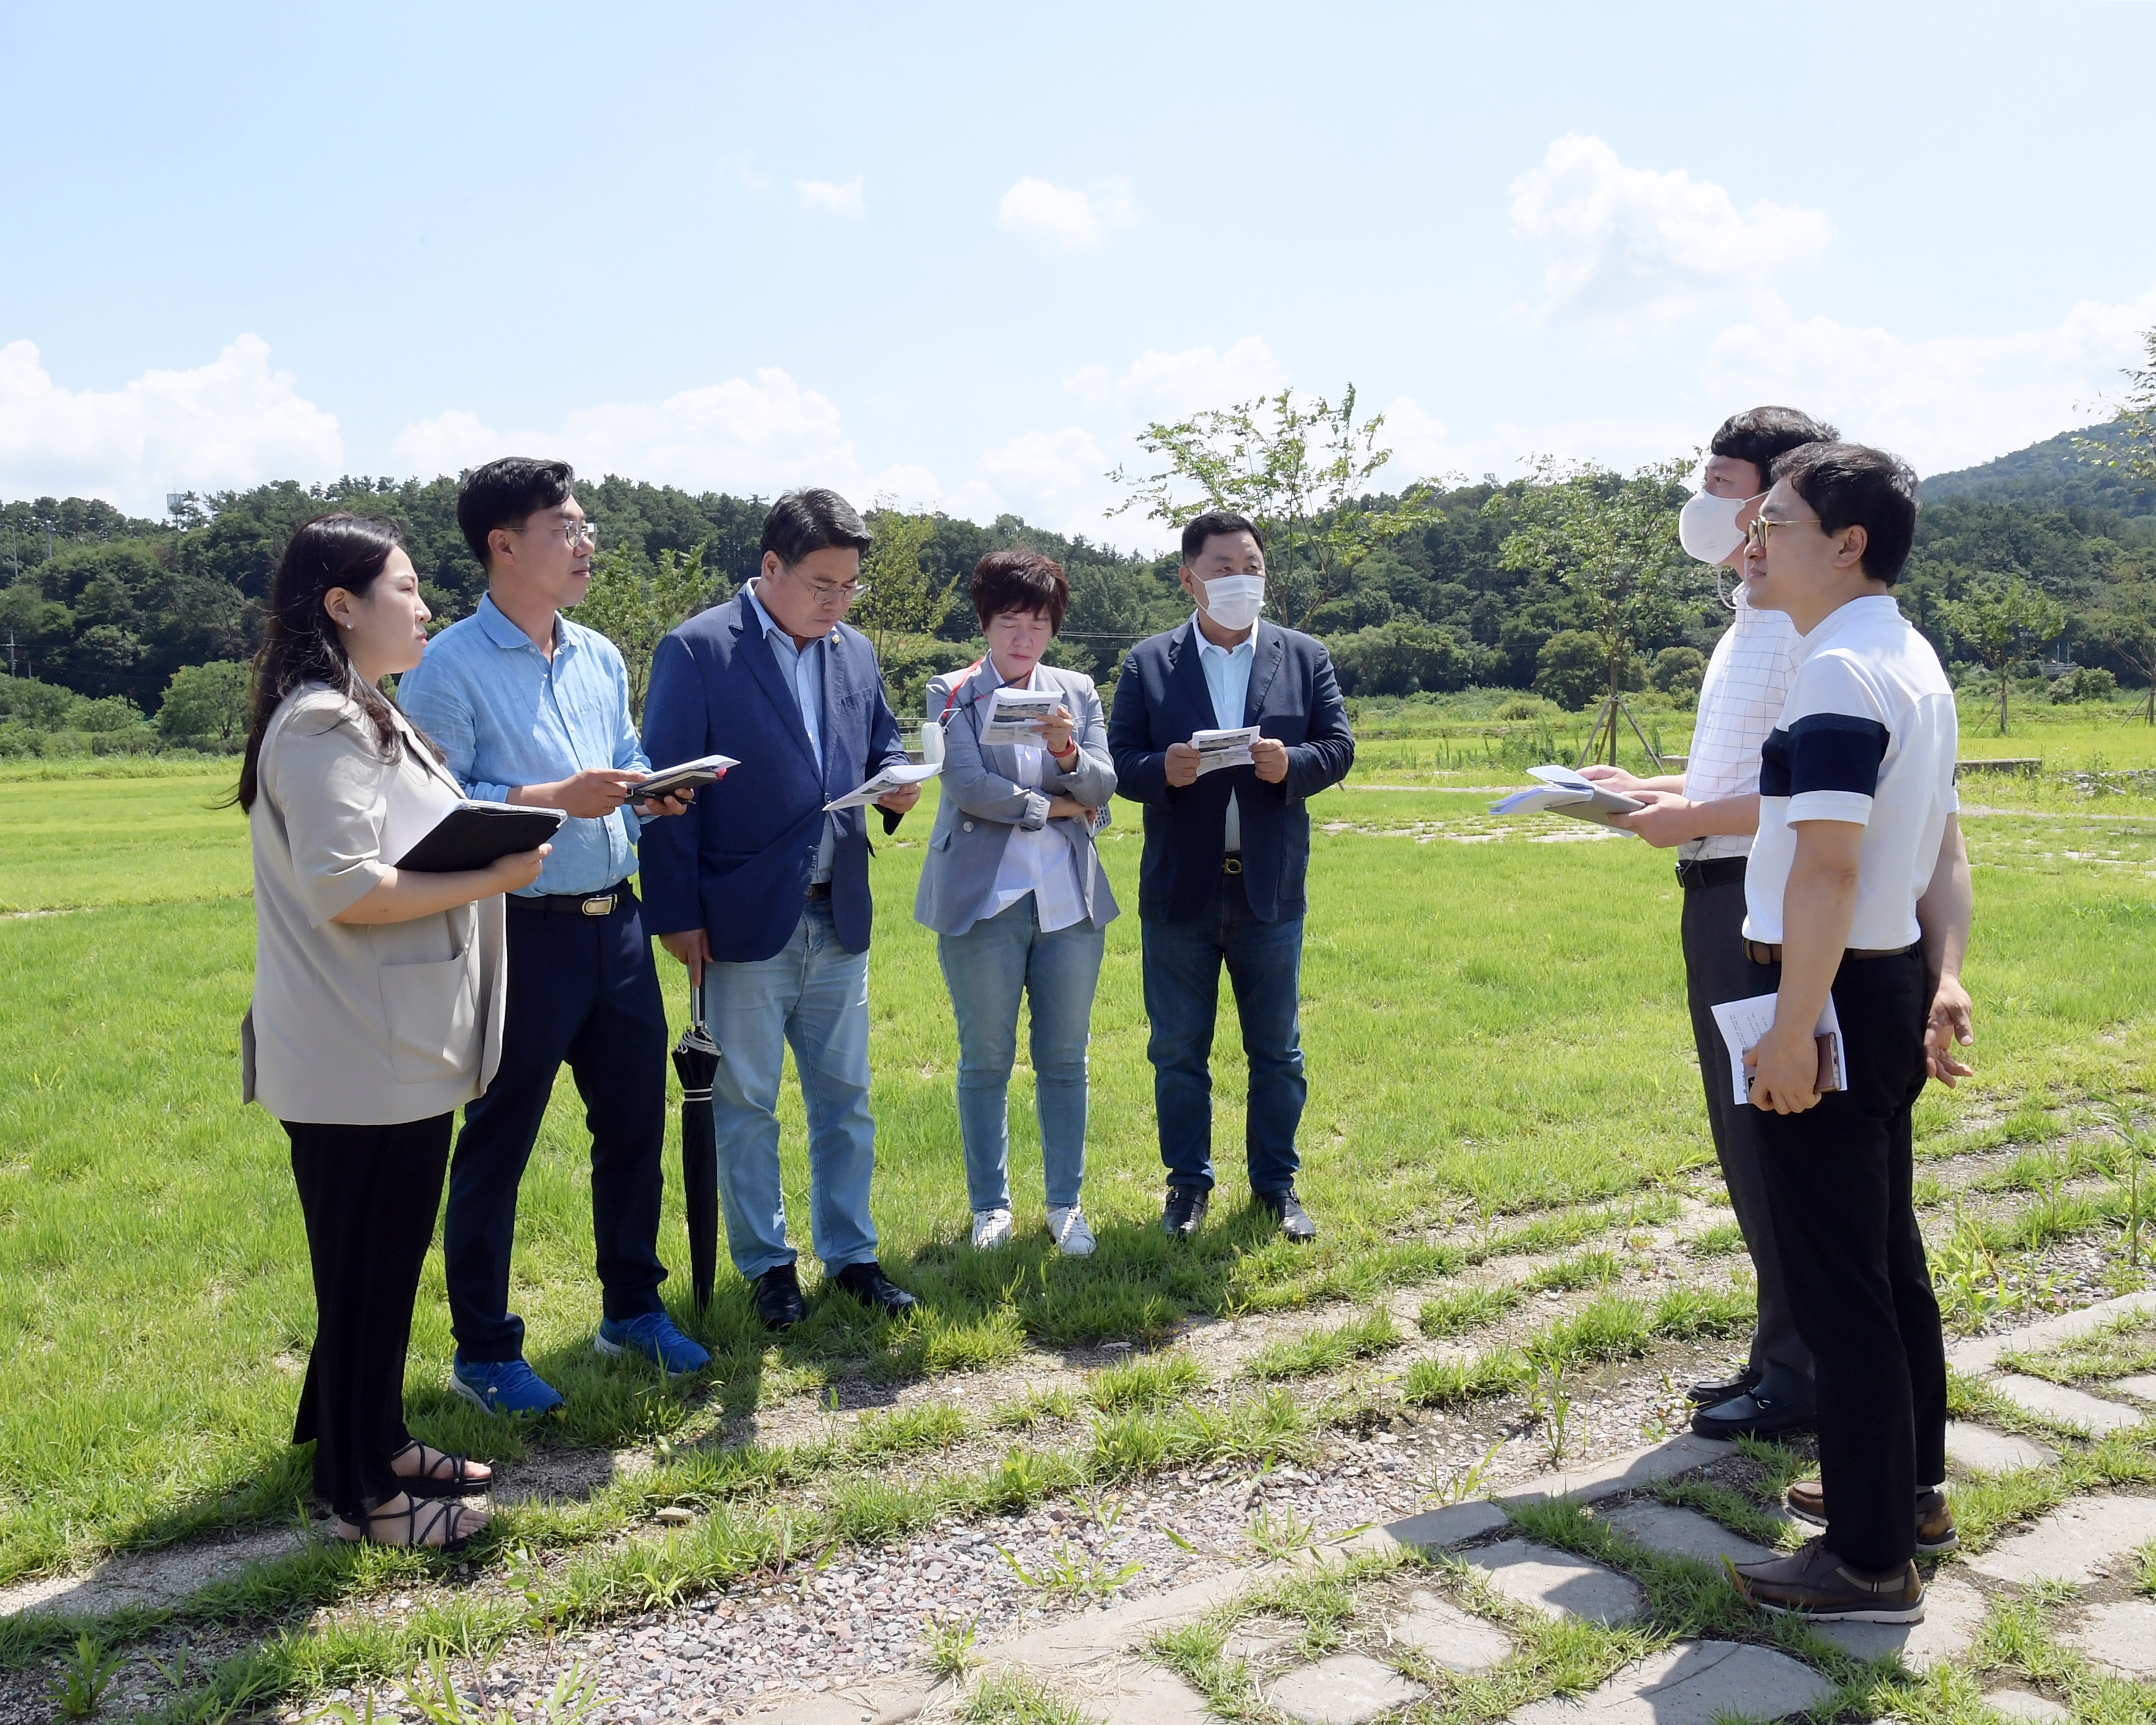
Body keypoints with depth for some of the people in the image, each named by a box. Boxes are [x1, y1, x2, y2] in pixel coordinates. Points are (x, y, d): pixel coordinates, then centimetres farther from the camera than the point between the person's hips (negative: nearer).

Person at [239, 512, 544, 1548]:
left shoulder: (365, 716, 17)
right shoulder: (324, 724, -17)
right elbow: (346, 889, -25)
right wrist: (492, 879, -18)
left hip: (399, 1051, 10)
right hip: (361, 1063, -10)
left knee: (386, 1265, 20)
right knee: (367, 1272, 2)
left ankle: (371, 1440, 34)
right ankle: (361, 1494, 16)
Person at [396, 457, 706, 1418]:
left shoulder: (600, 659, 12)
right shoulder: (450, 668, -10)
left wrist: (655, 795, -2)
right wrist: (555, 800, -22)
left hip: (615, 924, 7)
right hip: (520, 934, -7)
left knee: (635, 1124, 15)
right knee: (498, 1145, 5)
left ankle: (631, 1309, 34)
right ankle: (482, 1353, 20)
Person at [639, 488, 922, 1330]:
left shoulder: (855, 652, 10)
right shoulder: (696, 651, -8)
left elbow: (882, 745, 22)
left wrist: (895, 784, -3)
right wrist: (677, 914, -11)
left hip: (839, 918, 5)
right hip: (743, 921, -5)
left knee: (846, 1098, 12)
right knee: (745, 1105, 7)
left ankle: (850, 1254, 25)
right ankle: (766, 1264, 21)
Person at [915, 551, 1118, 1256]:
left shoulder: (1078, 691, 11)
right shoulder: (953, 694, 1)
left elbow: (1104, 786, 1)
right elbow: (968, 786, -12)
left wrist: (1067, 752, -18)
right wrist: (1054, 807, -7)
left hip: (1070, 900, 3)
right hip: (983, 899, -3)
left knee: (1065, 1060, 8)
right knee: (986, 1061, 5)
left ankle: (1066, 1203, 20)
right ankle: (990, 1204, 19)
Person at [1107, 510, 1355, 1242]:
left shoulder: (1305, 657, 6)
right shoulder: (1147, 664, 2)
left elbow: (1338, 748, 2)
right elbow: (1120, 761, -1)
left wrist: (1291, 765, -18)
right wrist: (1163, 772, -22)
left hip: (1270, 887, 1)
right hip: (1179, 889, -1)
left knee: (1276, 1049, 10)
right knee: (1178, 1049, 8)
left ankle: (1275, 1182, 24)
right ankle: (1188, 1183, 23)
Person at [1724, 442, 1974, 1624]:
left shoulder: (1838, 668, -19)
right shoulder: (1914, 661, 14)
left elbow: (1828, 866, -25)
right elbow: (1942, 849, 16)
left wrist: (1792, 1030, -23)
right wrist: (1944, 977, 17)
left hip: (1831, 995, -10)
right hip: (1890, 986, 10)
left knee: (1836, 1277, -1)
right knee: (1888, 1254, 21)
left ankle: (1872, 1561, 9)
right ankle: (1908, 1488, 37)